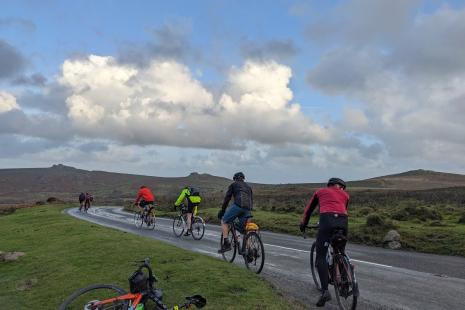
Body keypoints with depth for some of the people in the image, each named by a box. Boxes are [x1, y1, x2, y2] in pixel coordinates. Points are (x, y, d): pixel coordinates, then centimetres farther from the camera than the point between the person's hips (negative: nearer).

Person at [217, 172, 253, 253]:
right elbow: (251, 200, 29)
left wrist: (222, 211, 18)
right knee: (244, 230, 14)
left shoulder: (233, 184, 18)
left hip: (238, 205, -5)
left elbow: (227, 198, 13)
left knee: (224, 221, 10)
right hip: (247, 208, 5)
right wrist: (248, 211, 36)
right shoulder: (248, 186, 32)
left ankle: (226, 244, -1)